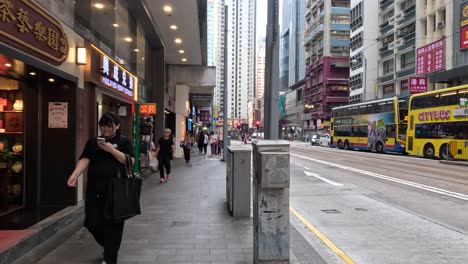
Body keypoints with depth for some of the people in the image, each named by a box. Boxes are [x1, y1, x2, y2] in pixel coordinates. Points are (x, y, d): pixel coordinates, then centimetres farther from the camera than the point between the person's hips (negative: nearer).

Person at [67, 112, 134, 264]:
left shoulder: (123, 141, 4)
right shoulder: (93, 142, 12)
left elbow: (130, 161, -7)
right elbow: (85, 159, -1)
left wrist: (112, 150, -16)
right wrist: (74, 175, -17)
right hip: (95, 189, 3)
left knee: (112, 224, 1)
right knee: (92, 222, 7)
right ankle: (110, 247, 36)